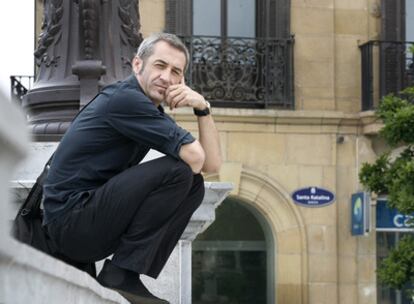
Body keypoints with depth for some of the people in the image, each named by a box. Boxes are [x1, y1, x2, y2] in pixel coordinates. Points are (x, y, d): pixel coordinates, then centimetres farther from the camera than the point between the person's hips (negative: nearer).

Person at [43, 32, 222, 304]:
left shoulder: (153, 110, 14)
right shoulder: (125, 99, -15)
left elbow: (213, 164, 10)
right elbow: (195, 158, -19)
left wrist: (203, 108, -3)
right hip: (71, 222, -10)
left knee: (193, 187, 7)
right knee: (177, 171, -20)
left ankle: (127, 276, 1)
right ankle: (121, 275, -14)